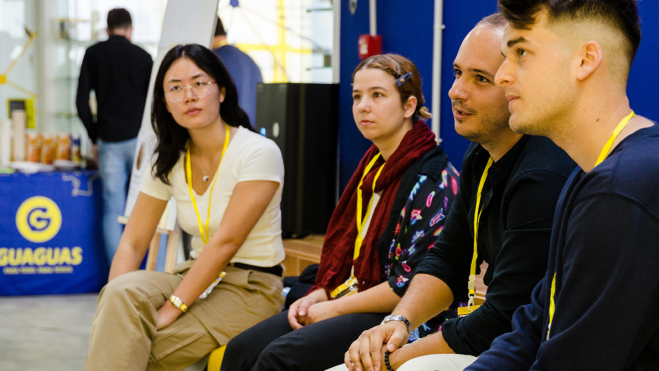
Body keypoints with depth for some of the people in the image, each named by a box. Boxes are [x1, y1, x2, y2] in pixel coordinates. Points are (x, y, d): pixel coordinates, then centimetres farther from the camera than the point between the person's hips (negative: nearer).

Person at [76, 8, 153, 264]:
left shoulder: (94, 54, 4)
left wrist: (95, 138, 10)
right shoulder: (142, 56, 3)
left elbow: (82, 101, 1)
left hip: (109, 142, 0)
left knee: (113, 209, 2)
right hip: (138, 138, 0)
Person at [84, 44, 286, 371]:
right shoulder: (169, 162, 5)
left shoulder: (259, 153, -14)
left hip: (251, 287, -5)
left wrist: (172, 309, -23)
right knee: (123, 290, -27)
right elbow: (133, 242, 2)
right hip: (199, 274, 5)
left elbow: (225, 242, -19)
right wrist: (114, 306, -16)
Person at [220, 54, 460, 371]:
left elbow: (415, 285, -19)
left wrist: (335, 308, -13)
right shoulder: (373, 166, 15)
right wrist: (320, 294, 3)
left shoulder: (433, 178, -13)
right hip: (352, 300, 9)